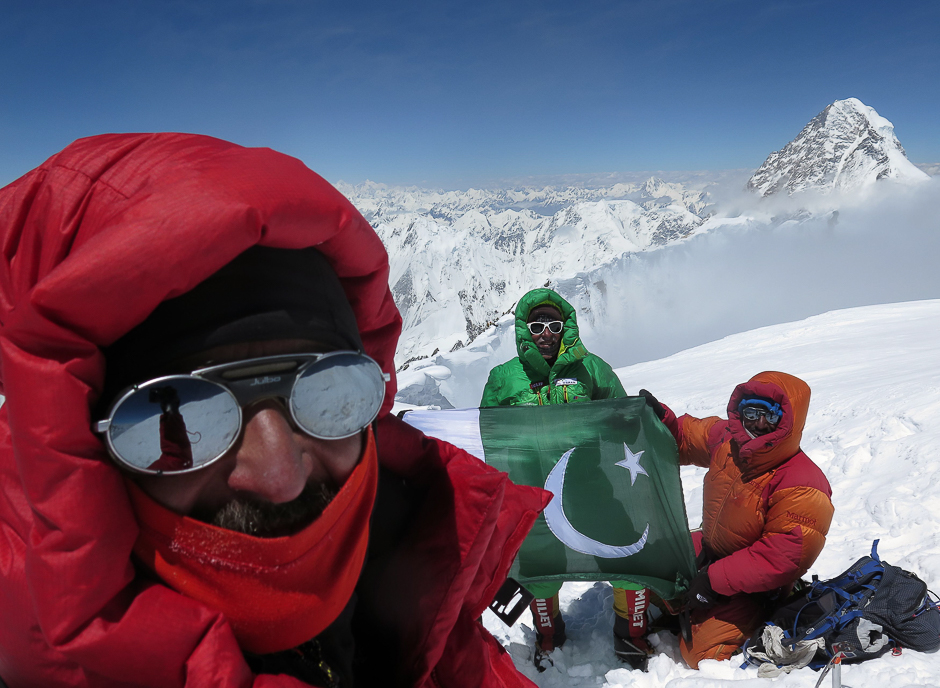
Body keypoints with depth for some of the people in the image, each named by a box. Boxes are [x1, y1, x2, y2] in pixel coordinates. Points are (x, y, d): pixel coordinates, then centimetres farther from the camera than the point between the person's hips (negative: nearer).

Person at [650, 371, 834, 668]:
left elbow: (782, 556, -30)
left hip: (752, 585, -6)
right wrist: (660, 418, -11)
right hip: (708, 549, 7)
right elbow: (685, 437, 11)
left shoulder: (802, 488, -29)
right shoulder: (726, 439, -9)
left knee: (701, 652, -12)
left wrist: (715, 580, -28)